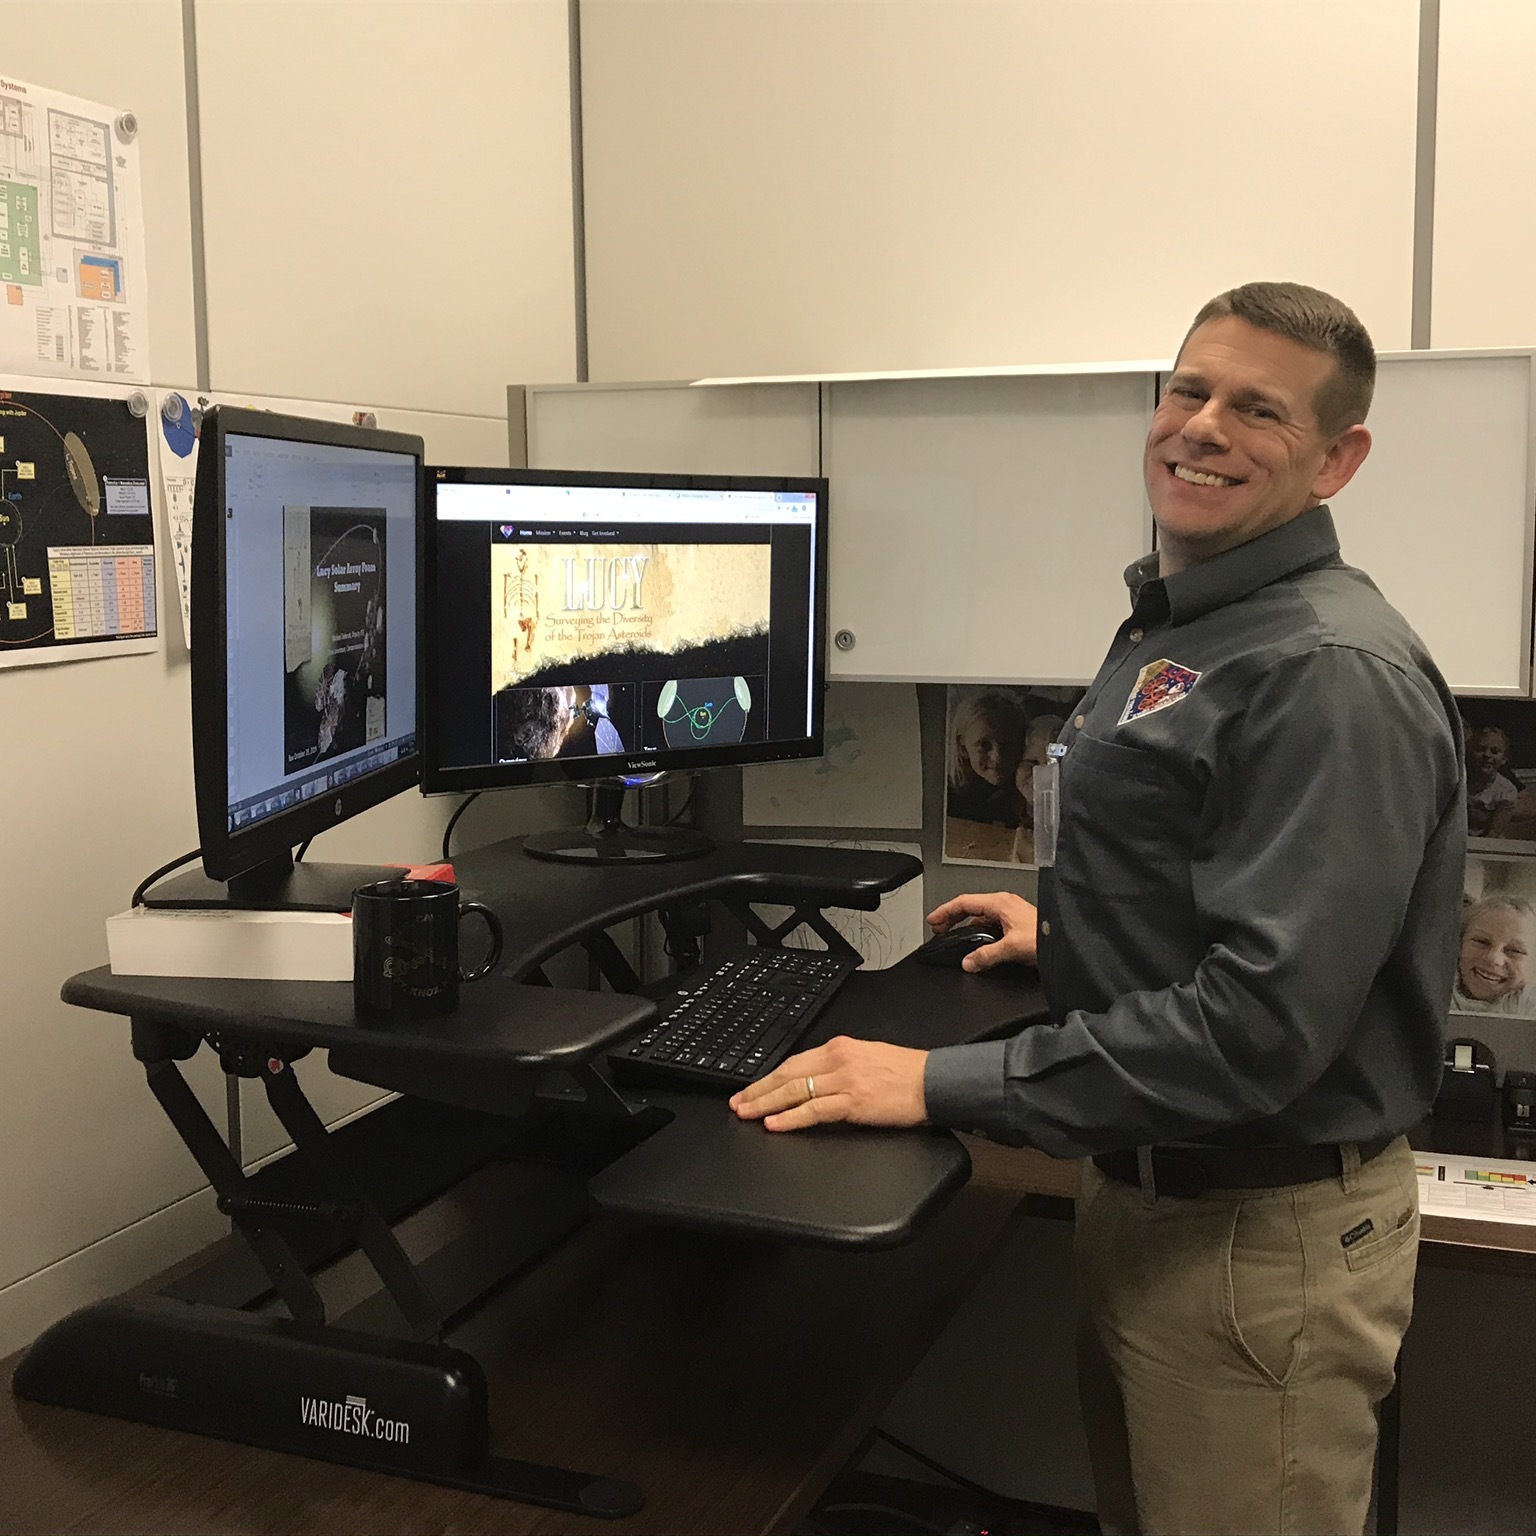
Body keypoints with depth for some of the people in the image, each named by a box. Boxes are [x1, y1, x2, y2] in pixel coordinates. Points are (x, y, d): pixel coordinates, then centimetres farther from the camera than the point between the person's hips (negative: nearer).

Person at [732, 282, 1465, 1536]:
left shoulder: (1333, 675, -22)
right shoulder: (1172, 629, 9)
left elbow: (1262, 1018, -29)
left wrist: (941, 1086, -27)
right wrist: (1074, 933, 19)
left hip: (1267, 1236, -9)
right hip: (1146, 1193, 9)